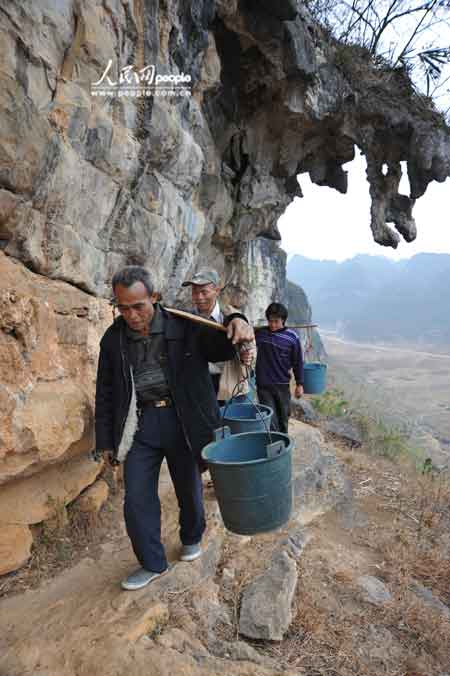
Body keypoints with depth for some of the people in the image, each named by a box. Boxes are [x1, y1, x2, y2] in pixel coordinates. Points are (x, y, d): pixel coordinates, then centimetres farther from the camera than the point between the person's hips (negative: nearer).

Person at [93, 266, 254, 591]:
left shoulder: (183, 326, -9)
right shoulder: (113, 339, 0)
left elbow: (220, 348, -4)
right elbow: (105, 394, 7)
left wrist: (236, 323, -28)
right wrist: (105, 441, 9)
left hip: (181, 421, -1)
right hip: (140, 424, 2)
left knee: (189, 489, 16)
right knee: (137, 499, 4)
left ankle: (191, 539, 46)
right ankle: (153, 563, 27)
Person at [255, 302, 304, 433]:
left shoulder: (292, 337, -7)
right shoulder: (259, 333, -3)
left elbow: (298, 362, 1)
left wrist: (299, 384, 3)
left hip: (282, 386, 0)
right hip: (263, 386, 0)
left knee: (283, 419, 16)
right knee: (270, 421, -2)